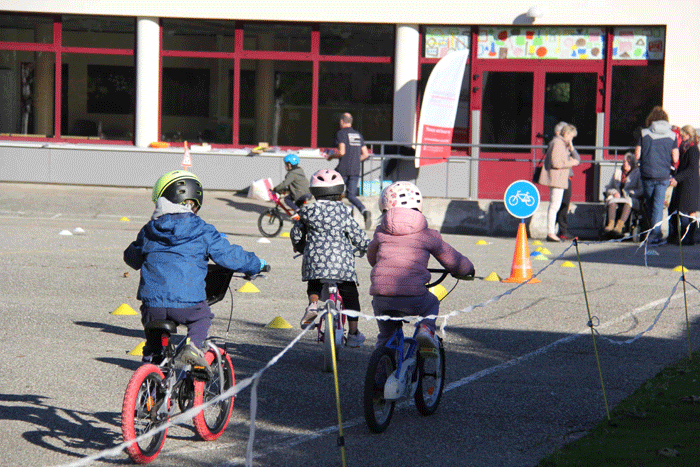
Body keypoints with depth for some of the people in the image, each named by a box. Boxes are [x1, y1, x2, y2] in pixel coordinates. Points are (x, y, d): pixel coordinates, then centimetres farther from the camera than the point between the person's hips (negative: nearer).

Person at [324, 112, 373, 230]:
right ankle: (364, 211, -21)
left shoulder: (341, 133, -5)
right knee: (351, 196, 5)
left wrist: (331, 156, 1)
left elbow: (341, 152, -17)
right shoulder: (358, 134, 15)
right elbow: (365, 154, 12)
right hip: (356, 170, 5)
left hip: (343, 169, -5)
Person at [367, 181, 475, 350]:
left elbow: (372, 257, 34)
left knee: (385, 336, 27)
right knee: (432, 304, 33)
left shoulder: (381, 233, 14)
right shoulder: (427, 235, 10)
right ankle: (426, 327, 7)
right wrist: (468, 270, 42)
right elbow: (453, 260, 19)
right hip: (413, 298, -1)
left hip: (381, 296, 1)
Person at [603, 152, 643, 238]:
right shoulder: (617, 172, 24)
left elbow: (640, 191, 0)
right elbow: (609, 187, 18)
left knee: (628, 202, -39)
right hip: (617, 197, 3)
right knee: (612, 200, -32)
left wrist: (627, 193, -11)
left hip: (633, 199, -3)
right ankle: (610, 224, -49)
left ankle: (619, 226, -55)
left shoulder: (637, 173, 11)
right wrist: (614, 192, -4)